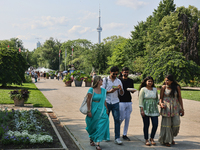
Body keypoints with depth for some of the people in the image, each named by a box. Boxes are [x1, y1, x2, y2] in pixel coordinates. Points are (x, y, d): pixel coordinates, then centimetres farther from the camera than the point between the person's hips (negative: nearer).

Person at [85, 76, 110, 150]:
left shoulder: (103, 90, 8)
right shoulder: (91, 90, -7)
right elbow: (88, 101, -8)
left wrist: (106, 109, 12)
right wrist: (89, 111, -12)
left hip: (101, 111, 3)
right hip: (94, 110, -3)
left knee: (101, 126, -8)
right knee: (93, 126, 11)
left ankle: (98, 144, -6)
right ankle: (91, 139, 37)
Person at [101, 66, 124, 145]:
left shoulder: (119, 81, 11)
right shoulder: (105, 80, 3)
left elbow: (121, 94, 11)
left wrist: (121, 89, -11)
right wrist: (109, 91, -18)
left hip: (115, 102, 1)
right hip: (106, 102, -1)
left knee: (117, 119, -7)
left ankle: (117, 138, -6)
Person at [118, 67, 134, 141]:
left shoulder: (131, 81, 12)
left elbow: (132, 91, 17)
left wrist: (132, 90, -4)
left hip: (129, 102, 4)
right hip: (121, 102, -4)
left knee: (127, 118, 4)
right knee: (121, 118, -3)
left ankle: (125, 134, 12)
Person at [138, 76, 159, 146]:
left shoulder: (155, 89, 11)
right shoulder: (143, 89, -2)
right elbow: (140, 100, -6)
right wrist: (142, 110, -14)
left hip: (154, 109, 4)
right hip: (146, 109, -4)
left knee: (155, 124, -3)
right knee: (146, 125, 1)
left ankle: (152, 138, 18)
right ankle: (146, 140, 15)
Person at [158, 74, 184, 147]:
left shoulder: (177, 87, 0)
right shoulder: (163, 87, -2)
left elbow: (179, 98, 4)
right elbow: (161, 98, 2)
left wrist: (182, 108, 1)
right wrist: (161, 103, -19)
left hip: (175, 107, 1)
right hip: (166, 107, -1)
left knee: (176, 123, -3)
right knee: (166, 124, 0)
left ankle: (171, 137, 23)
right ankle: (166, 140, 14)